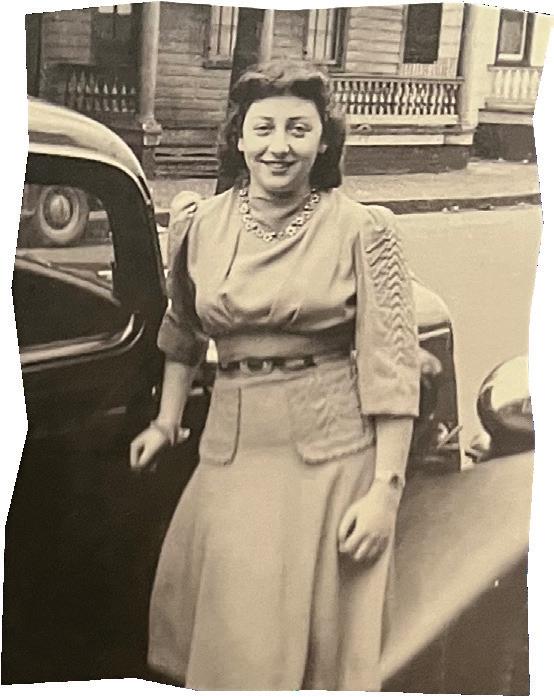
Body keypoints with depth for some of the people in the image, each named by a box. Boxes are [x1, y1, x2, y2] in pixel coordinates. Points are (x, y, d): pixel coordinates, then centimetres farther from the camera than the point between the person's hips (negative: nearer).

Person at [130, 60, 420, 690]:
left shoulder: (361, 230, -7)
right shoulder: (201, 224, 4)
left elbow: (391, 365, -8)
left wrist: (385, 488, -13)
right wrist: (167, 420, 18)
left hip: (333, 453, -3)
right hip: (232, 448, 3)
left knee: (319, 637, 7)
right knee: (229, 634, 12)